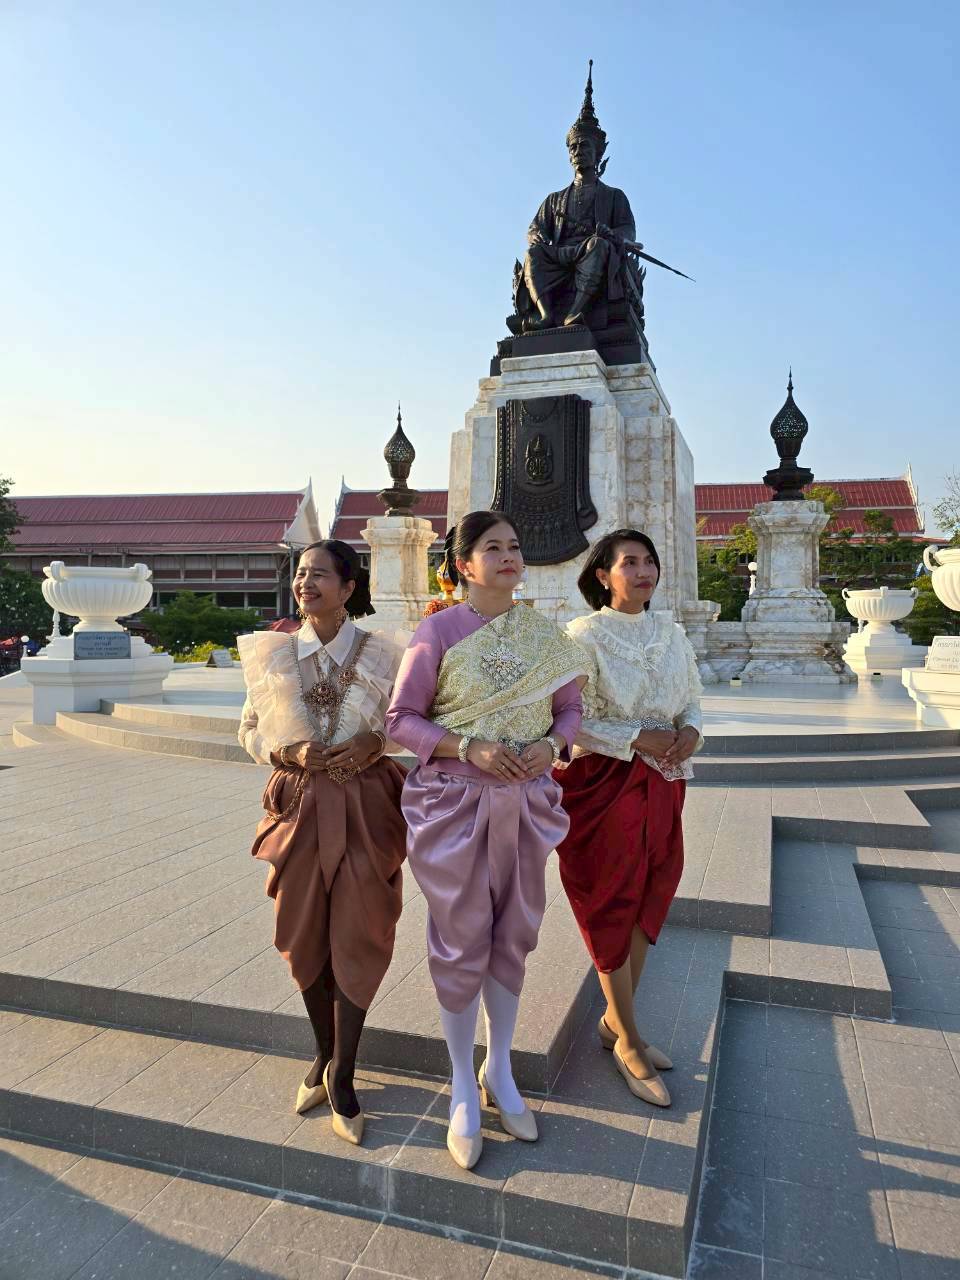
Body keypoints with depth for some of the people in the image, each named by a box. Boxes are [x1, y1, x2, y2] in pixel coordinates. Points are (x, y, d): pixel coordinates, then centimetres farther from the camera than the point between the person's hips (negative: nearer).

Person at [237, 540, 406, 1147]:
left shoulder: (382, 653, -2)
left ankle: (341, 1074, 19)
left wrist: (374, 744, -15)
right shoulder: (274, 653, 3)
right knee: (308, 935, 11)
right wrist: (287, 752, -11)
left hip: (366, 806, -2)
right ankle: (326, 1052, 34)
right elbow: (251, 727, 8)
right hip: (302, 804, 2)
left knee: (357, 935, 0)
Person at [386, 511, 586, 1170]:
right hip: (454, 801, -3)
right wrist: (470, 748, -20)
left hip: (524, 802, 4)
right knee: (461, 942, 7)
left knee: (513, 937, 15)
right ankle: (463, 1090, 28)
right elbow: (402, 718, -7)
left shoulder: (546, 634, 2)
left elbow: (570, 706, 10)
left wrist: (552, 743, -11)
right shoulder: (438, 631, -9)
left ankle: (500, 1073, 37)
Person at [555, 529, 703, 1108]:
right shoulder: (584, 636, -12)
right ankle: (628, 1041, 22)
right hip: (604, 782, -6)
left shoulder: (671, 632, 7)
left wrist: (690, 729, -7)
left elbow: (692, 698, 14)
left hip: (662, 781, 6)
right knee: (613, 905, 5)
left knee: (649, 899, 14)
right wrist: (638, 738, -20)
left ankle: (616, 1019, 33)